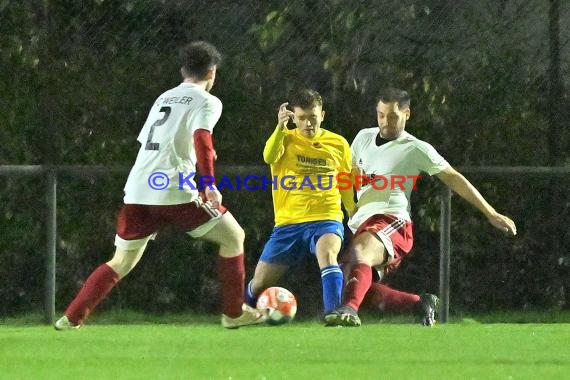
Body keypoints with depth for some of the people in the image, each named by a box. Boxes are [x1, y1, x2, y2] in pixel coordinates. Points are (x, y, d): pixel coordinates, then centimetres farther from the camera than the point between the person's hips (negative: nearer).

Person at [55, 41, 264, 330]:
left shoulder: (164, 98, 23)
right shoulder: (207, 101, 2)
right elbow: (202, 140, -15)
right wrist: (210, 186, -20)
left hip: (137, 193, 6)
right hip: (174, 193, -6)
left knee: (122, 262, 17)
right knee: (233, 237, 10)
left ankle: (72, 317, 7)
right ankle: (234, 313, 10)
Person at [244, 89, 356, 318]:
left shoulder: (338, 144, 8)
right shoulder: (286, 139, 3)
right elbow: (269, 157, -20)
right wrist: (280, 127, -35)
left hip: (326, 220, -1)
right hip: (289, 223, 1)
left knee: (327, 253, -36)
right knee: (260, 283, 3)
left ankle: (334, 313, -44)